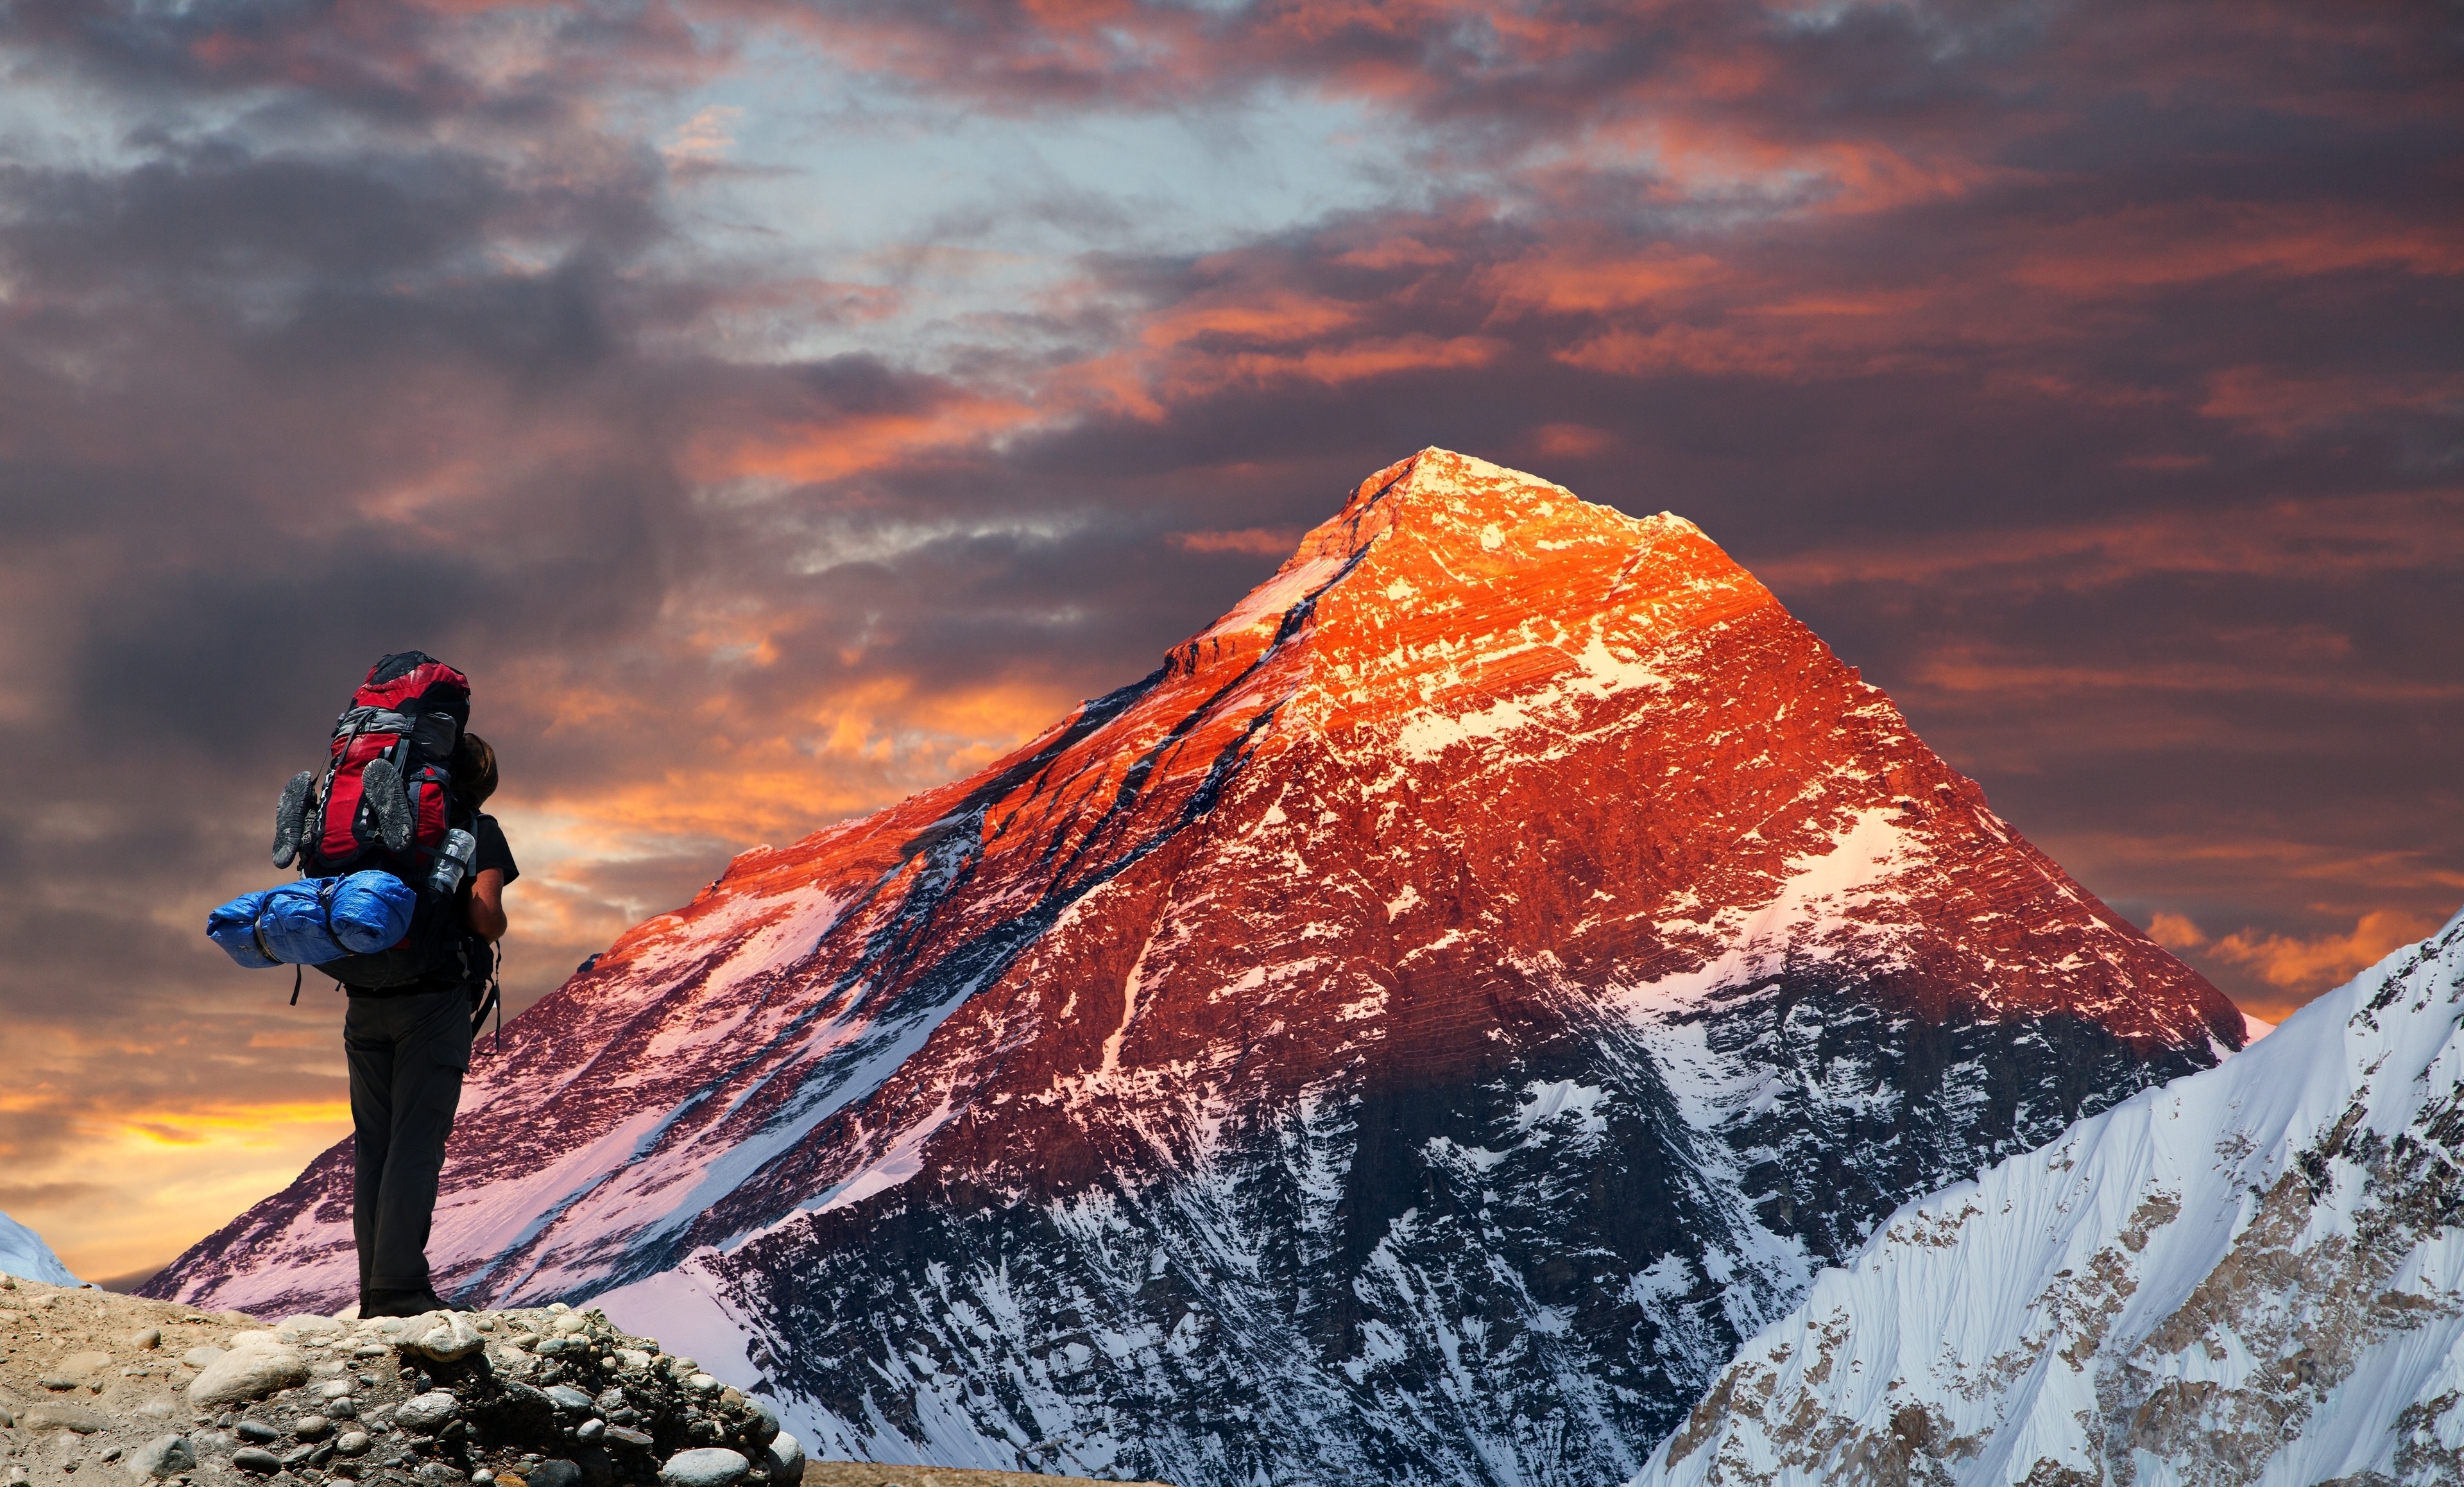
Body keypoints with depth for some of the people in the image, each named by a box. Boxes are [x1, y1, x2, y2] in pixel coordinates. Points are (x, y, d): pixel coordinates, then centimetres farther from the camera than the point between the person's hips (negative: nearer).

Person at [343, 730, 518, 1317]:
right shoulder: (476, 829, 1)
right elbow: (484, 915, -12)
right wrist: (493, 931, 8)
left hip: (365, 1002, 5)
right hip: (434, 998, -5)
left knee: (373, 1145, 8)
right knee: (416, 1145, -6)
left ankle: (374, 1293, 6)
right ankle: (399, 1288, -12)